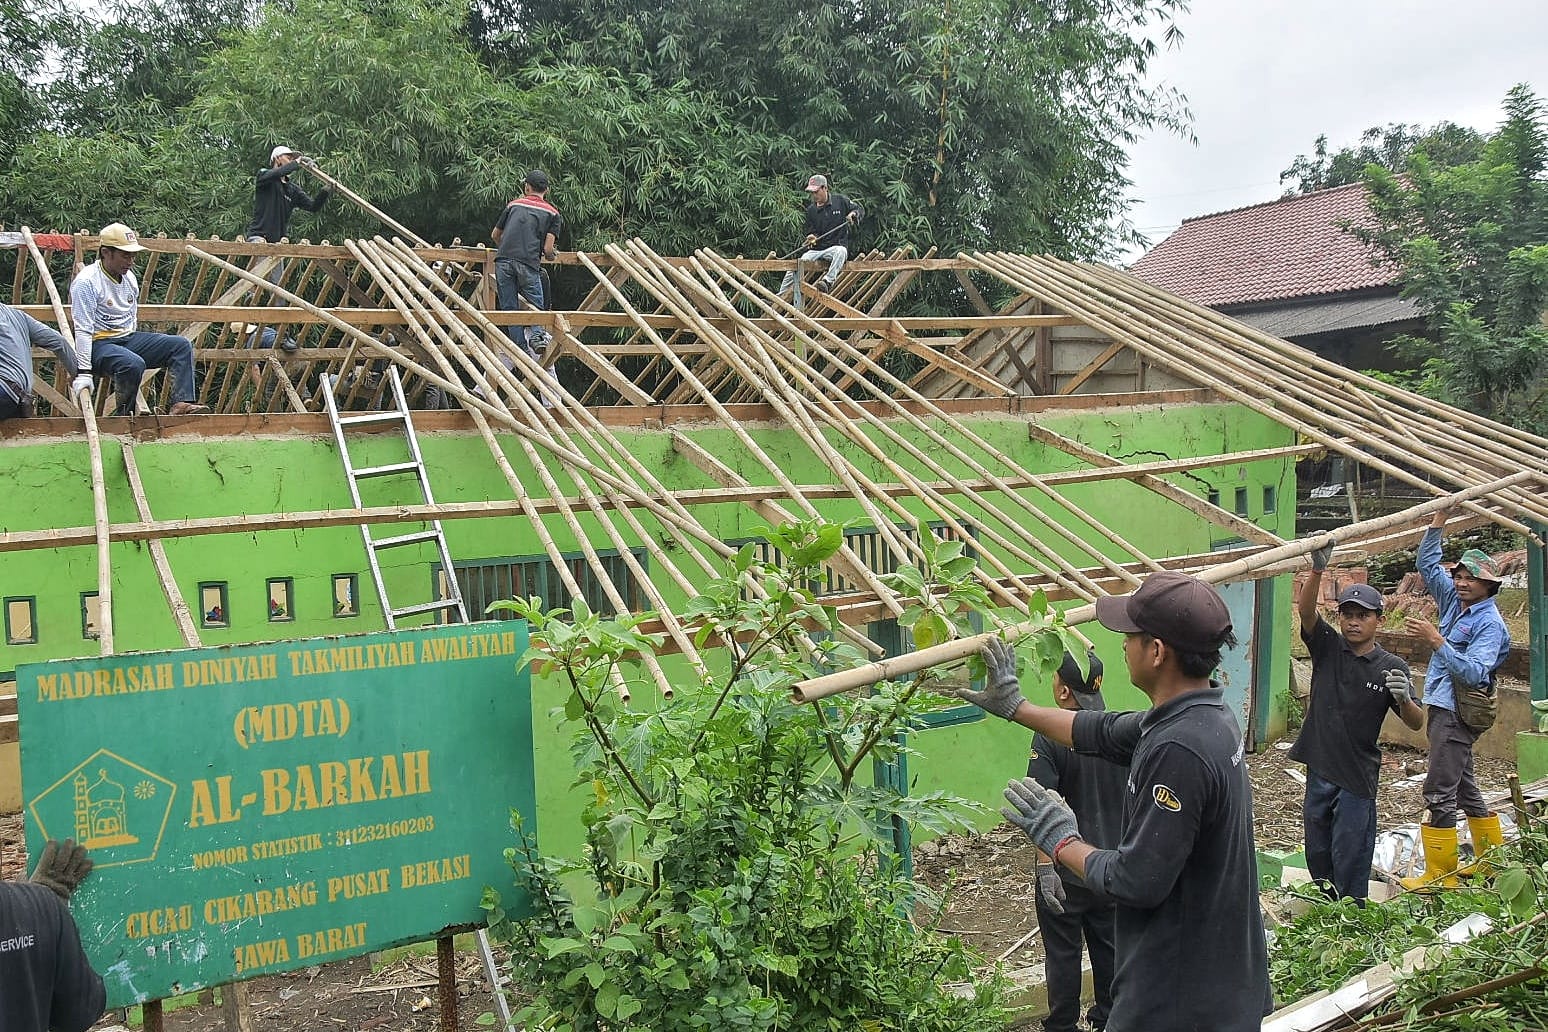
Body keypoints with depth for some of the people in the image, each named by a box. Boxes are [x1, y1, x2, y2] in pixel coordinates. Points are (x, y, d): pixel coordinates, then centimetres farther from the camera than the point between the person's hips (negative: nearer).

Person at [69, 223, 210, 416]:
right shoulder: (86, 282, -15)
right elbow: (83, 330, -20)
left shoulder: (130, 278, 10)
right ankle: (124, 415, -16)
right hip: (99, 343, -8)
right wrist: (84, 372, -24)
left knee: (181, 345, -7)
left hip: (129, 339, 8)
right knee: (133, 364, -36)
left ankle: (182, 403, -22)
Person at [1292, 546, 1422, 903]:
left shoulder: (1391, 668, -5)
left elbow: (1416, 723, -6)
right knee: (1317, 856, 14)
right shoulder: (1327, 647, 0)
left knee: (1350, 861, 0)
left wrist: (1404, 699, -29)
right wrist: (1317, 570, -34)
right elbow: (1306, 610, -17)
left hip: (1357, 779, -3)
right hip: (1318, 770, 3)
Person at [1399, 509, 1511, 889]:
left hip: (1457, 714, -9)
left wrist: (1436, 641, -32)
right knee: (1464, 787, 18)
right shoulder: (1455, 601, 10)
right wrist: (1440, 517, 7)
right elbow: (1428, 564, 15)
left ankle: (1440, 875, -4)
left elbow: (1473, 673, -25)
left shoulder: (1490, 623, -13)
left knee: (1439, 792, -9)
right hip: (1443, 708, 9)